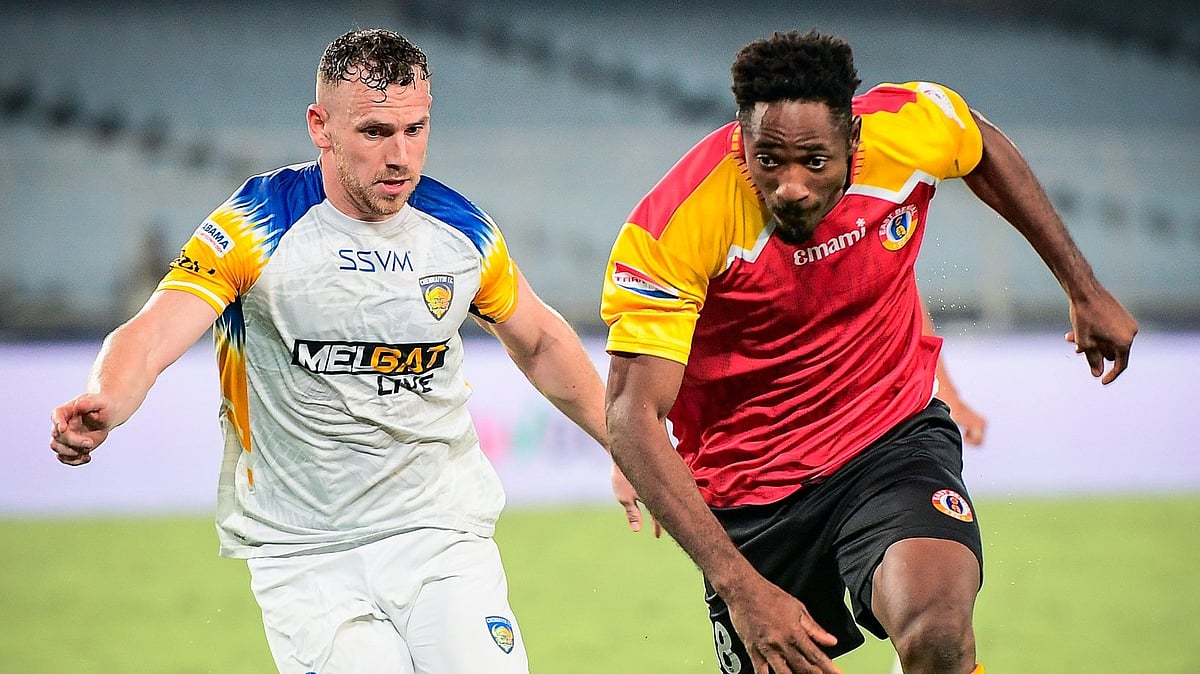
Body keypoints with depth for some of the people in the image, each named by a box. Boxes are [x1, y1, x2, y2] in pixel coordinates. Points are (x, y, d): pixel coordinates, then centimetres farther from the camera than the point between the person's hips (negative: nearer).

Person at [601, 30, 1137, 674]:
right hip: (749, 493, 0)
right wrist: (738, 585, -36)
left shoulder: (910, 129, -16)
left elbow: (983, 148, 10)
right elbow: (632, 417, -27)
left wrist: (1084, 288, 16)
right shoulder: (672, 228, -26)